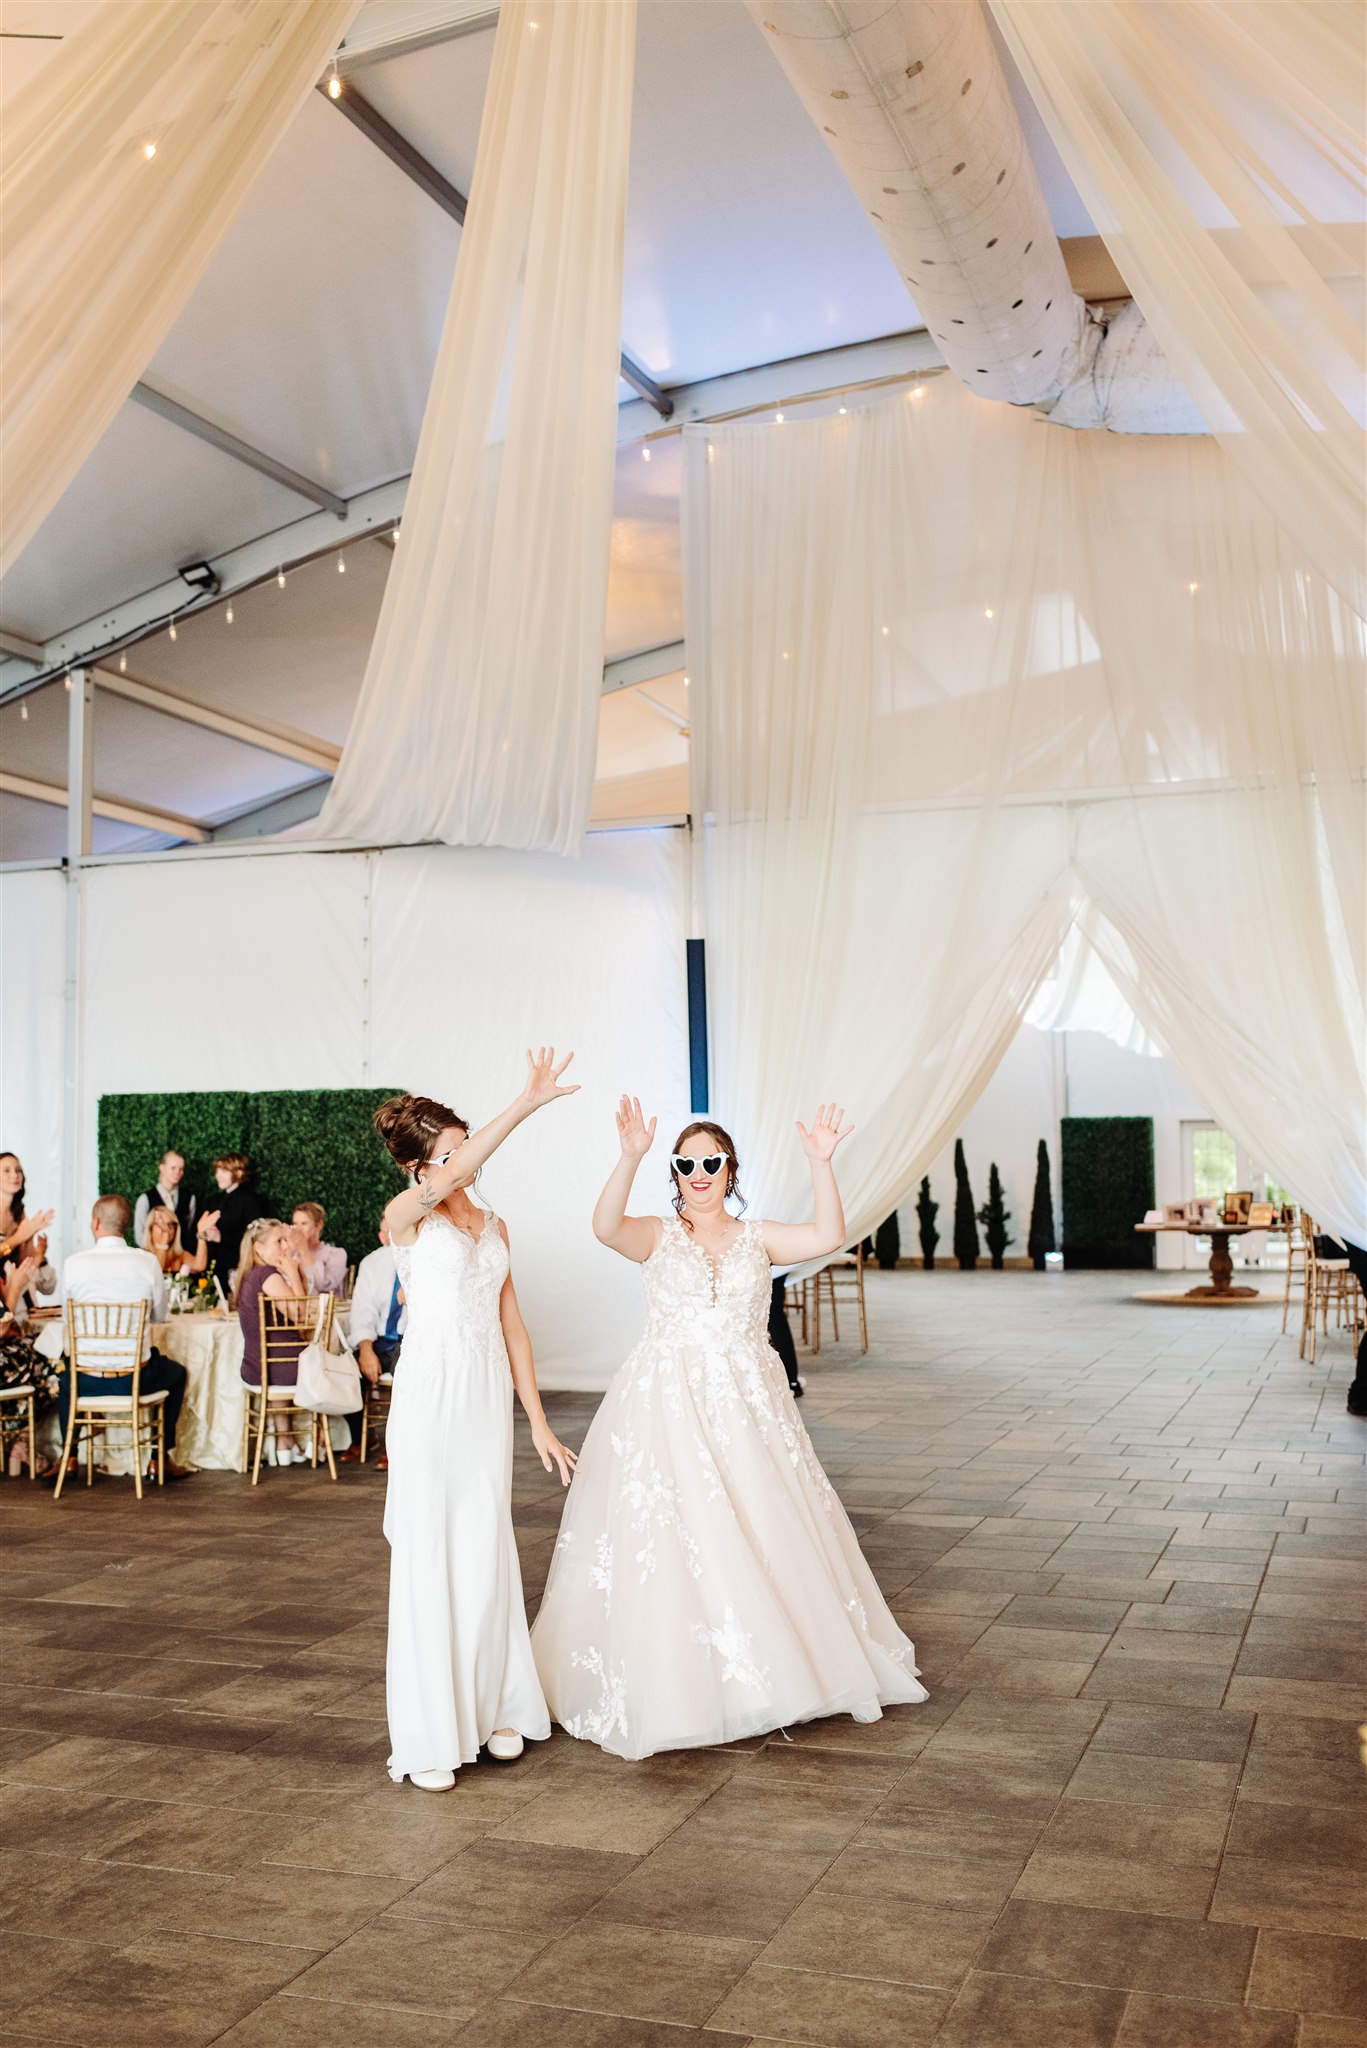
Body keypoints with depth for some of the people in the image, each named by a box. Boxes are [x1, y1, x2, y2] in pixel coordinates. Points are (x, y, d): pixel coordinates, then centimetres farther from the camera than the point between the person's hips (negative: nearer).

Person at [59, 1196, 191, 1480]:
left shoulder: (73, 1263, -7)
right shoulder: (147, 1262, -7)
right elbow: (160, 1316, 6)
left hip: (87, 1380, 1)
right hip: (135, 1379, -1)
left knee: (67, 1371, 37)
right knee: (177, 1373, 31)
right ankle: (162, 1458, 29)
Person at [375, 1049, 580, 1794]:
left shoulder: (494, 1226, 12)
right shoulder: (406, 1218, -6)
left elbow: (511, 1323, 14)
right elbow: (450, 1181, -28)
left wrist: (537, 1419, 11)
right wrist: (526, 1103, -37)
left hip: (490, 1394, 5)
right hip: (431, 1395, -5)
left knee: (488, 1552, 11)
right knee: (426, 1557, 0)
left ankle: (493, 1708, 25)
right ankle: (428, 1737, 9)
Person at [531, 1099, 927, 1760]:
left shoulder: (756, 1239, 7)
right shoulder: (658, 1237, 1)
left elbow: (827, 1236, -9)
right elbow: (606, 1227, -21)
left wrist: (821, 1162, -21)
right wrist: (631, 1157, -35)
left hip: (746, 1407, 2)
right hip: (667, 1405, -2)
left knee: (763, 1535, 6)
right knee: (669, 1539, -3)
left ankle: (768, 1670, 24)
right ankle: (678, 1685, 10)